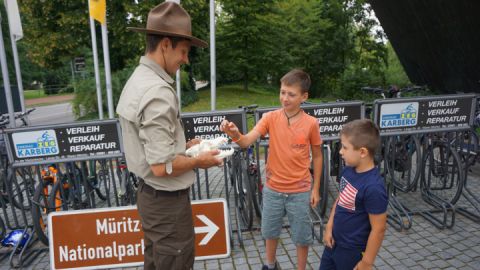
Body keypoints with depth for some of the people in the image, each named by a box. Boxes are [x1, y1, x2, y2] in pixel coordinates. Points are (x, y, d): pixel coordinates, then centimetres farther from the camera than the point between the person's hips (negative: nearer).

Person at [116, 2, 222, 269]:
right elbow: (162, 167, -27)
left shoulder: (137, 81, 6)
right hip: (167, 200, -9)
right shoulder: (158, 92, -26)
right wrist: (199, 160, -12)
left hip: (149, 194, 9)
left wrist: (185, 146, 9)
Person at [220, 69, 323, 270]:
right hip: (273, 188, 2)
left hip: (300, 191, -1)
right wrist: (234, 134, -44)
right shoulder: (270, 118, -10)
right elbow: (246, 141, -21)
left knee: (302, 236, 14)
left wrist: (316, 188, 1)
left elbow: (317, 156, 0)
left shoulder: (311, 123, -11)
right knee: (270, 231, 21)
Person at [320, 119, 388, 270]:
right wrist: (329, 227, 5)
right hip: (334, 241, 7)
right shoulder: (348, 170, -6)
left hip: (353, 251, -7)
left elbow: (378, 229, -23)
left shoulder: (373, 187, -29)